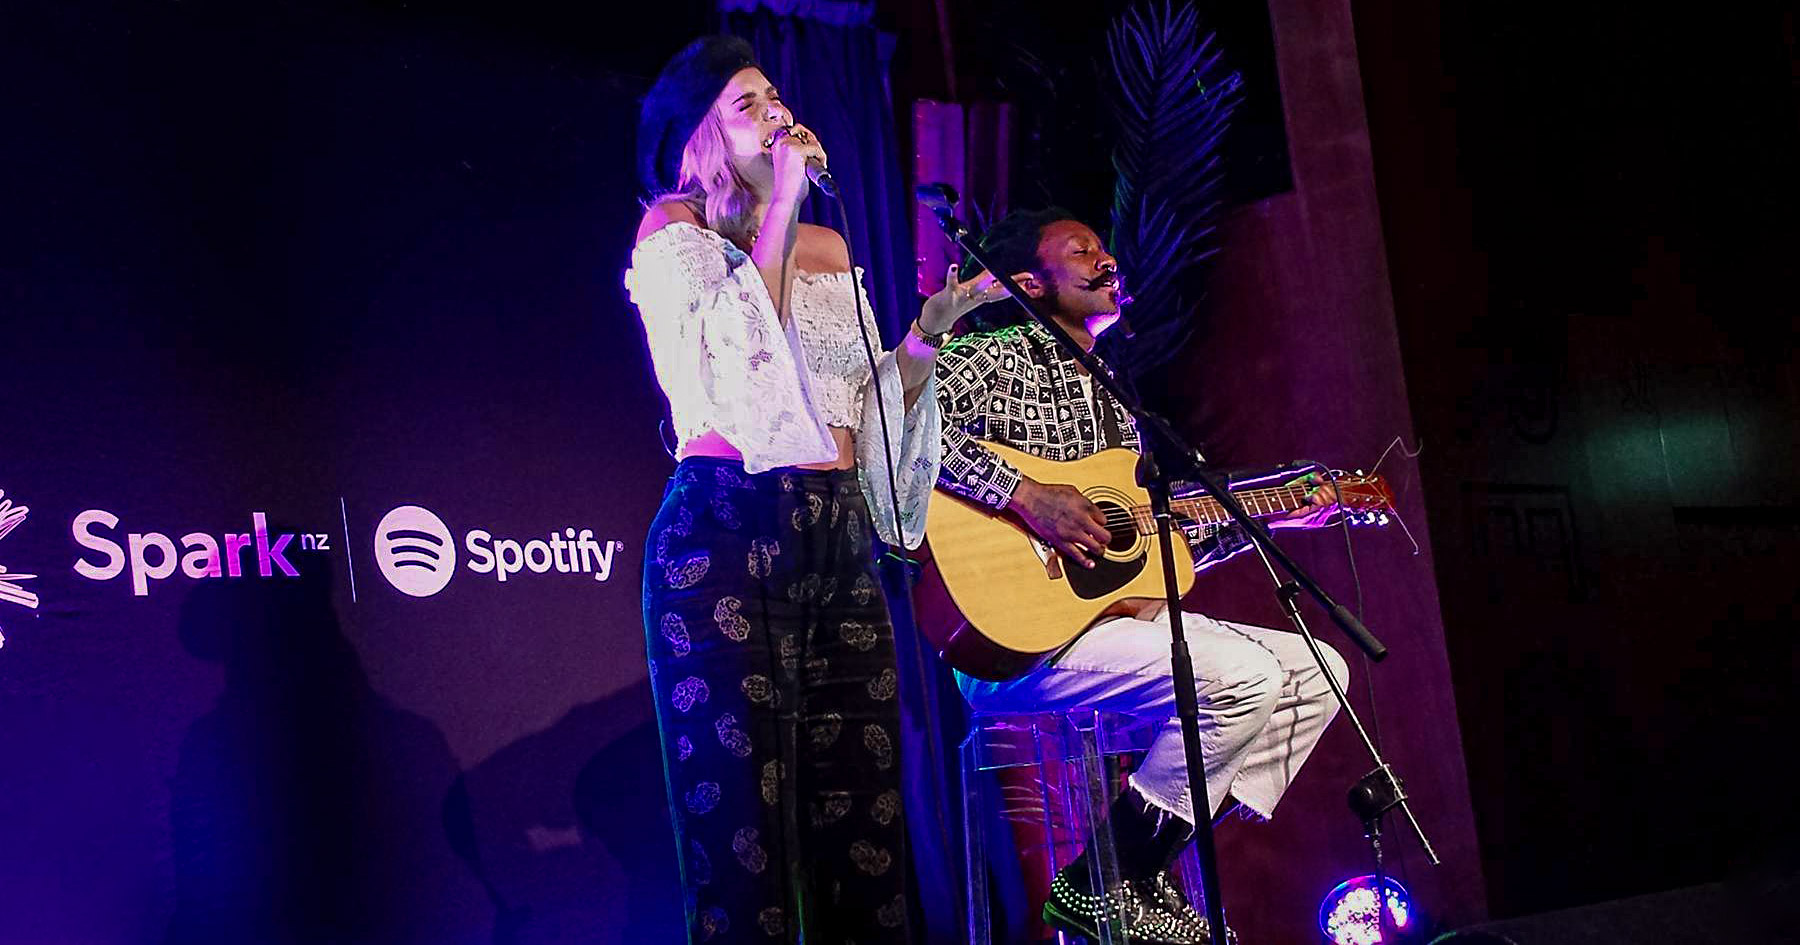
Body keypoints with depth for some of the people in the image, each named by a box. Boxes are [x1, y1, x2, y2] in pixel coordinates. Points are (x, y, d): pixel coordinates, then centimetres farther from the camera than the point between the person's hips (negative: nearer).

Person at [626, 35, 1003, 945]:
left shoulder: (828, 249, 22)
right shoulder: (673, 232, 5)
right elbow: (738, 351, -14)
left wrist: (932, 329, 9)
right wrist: (782, 202, -9)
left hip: (842, 541, 6)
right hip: (726, 535, -5)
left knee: (865, 830, 2)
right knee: (744, 834, -6)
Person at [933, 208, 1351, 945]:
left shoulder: (1110, 401, 23)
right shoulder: (995, 358, -4)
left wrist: (1271, 519, 19)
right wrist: (1024, 495, -27)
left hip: (1117, 608, 9)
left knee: (1316, 671, 6)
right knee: (1243, 677, -26)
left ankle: (1148, 873, 3)